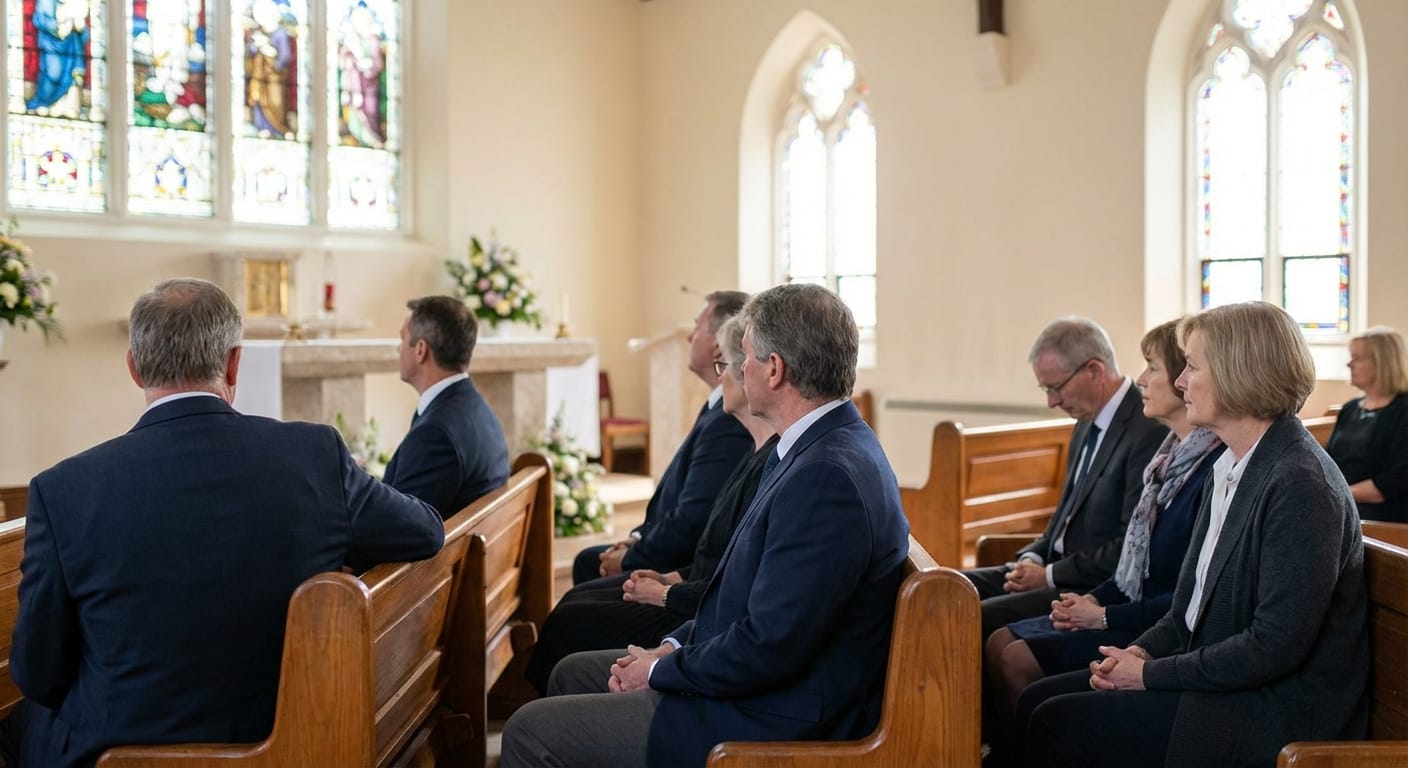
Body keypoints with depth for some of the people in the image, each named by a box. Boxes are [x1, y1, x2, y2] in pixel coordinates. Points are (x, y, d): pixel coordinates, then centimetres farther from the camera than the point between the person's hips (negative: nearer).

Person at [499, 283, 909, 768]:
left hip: (773, 725, -10)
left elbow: (767, 649, -27)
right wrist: (673, 647, 3)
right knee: (573, 673, 20)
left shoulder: (828, 477, -27)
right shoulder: (822, 449, 6)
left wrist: (662, 670, -12)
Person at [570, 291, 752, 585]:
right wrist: (639, 537, 4)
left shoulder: (729, 420, -25)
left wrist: (629, 558, -12)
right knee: (588, 561, 22)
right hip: (685, 558, 11)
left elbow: (691, 523, -26)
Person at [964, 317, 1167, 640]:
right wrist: (1033, 558, 3)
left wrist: (1049, 575, -15)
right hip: (1056, 569, 9)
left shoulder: (1149, 433, -18)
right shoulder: (1089, 422, 12)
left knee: (978, 620, -24)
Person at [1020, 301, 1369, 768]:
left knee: (1056, 725, -14)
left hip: (1274, 715, -9)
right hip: (1216, 677, 9)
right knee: (1038, 703, 1)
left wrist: (1153, 673, -15)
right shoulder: (1232, 467, 10)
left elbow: (1274, 646, -24)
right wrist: (1143, 651, 0)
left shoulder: (1301, 484, -21)